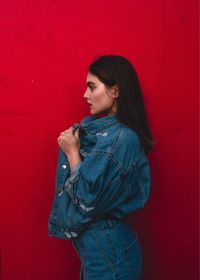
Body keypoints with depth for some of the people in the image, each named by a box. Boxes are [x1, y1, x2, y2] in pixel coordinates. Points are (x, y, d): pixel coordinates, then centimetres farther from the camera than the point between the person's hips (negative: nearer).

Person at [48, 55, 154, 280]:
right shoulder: (102, 127, 2)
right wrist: (71, 144, -6)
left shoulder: (121, 138, -24)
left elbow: (87, 200, -22)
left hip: (108, 252, -8)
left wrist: (72, 152, -13)